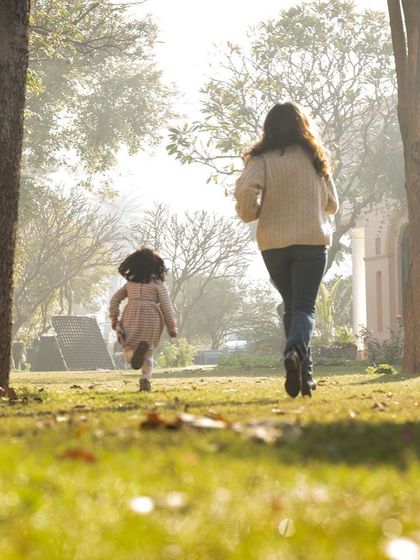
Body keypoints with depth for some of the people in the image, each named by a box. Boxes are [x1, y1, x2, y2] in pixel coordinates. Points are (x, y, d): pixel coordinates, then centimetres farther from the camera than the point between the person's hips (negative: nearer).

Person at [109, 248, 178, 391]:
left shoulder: (130, 283, 13)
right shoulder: (158, 284, 3)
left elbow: (115, 299, 10)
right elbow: (166, 306, -1)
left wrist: (113, 318, 14)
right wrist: (172, 327, 4)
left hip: (131, 318, 1)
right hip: (151, 319, -1)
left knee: (129, 351, 4)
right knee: (148, 355, 14)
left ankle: (138, 348, -30)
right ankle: (146, 380, -4)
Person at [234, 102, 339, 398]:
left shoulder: (262, 160, -1)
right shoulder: (314, 157, 6)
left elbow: (245, 191, -19)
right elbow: (332, 204, 12)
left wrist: (251, 214, 2)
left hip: (273, 243, 1)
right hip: (312, 240, 0)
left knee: (291, 306, 15)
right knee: (305, 307, -4)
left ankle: (304, 372, 10)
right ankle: (296, 350, -34)